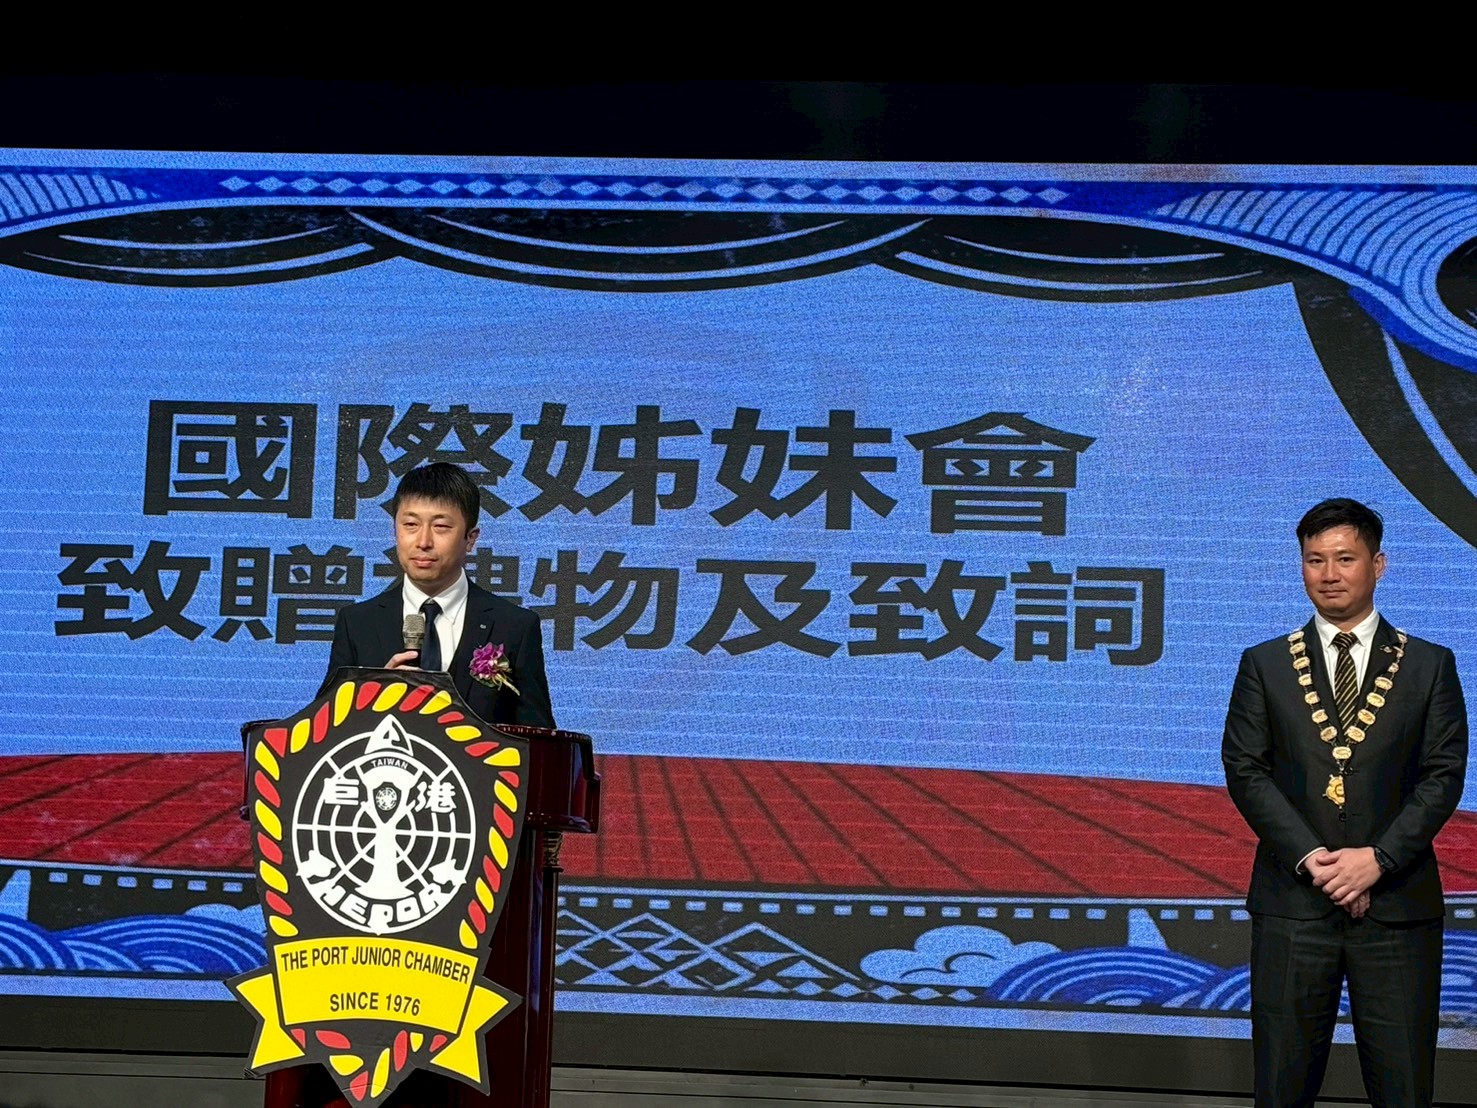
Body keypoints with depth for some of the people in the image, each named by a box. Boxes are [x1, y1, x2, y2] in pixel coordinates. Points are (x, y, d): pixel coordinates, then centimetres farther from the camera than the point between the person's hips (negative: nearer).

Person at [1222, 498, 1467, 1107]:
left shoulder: (1430, 666, 8)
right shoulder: (1265, 665, 10)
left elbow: (1444, 774, 2)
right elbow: (1245, 769, 2)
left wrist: (1378, 858, -11)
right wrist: (1308, 856, -11)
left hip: (1396, 903, 0)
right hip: (1293, 902, 1)